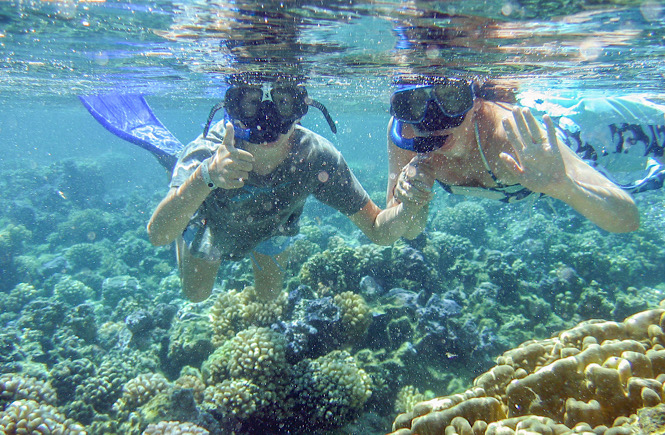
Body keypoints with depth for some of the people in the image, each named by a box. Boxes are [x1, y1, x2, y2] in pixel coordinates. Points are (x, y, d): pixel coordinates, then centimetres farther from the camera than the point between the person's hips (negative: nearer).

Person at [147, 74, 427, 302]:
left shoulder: (316, 157, -38)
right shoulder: (207, 154, -43)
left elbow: (379, 231, -33)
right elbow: (157, 235, -54)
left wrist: (408, 207, -56)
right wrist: (206, 177, -71)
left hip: (273, 228, 2)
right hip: (208, 222, -1)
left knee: (269, 294, 24)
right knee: (196, 294, 27)